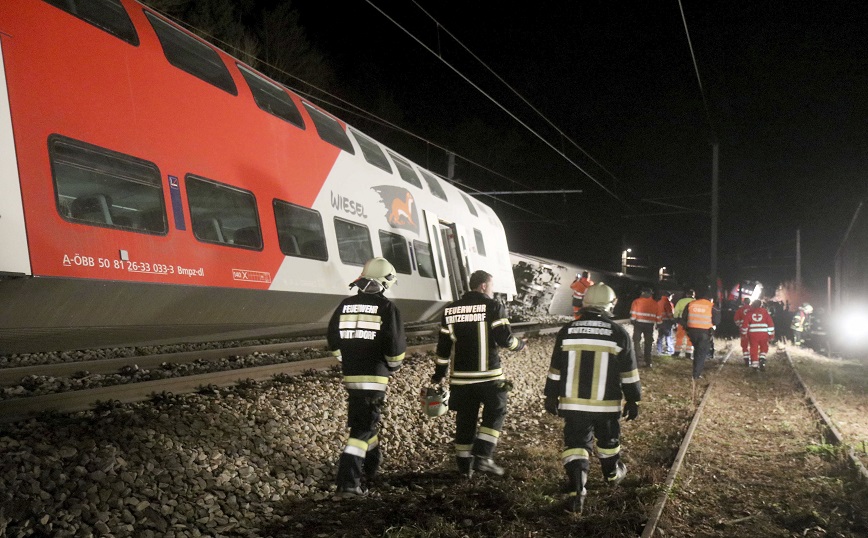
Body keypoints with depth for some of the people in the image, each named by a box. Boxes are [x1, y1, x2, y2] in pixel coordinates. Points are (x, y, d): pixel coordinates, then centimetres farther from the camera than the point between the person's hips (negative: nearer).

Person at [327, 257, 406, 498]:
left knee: (364, 421, 21)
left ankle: (373, 466, 37)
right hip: (374, 377, -6)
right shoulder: (386, 308, -9)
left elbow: (334, 341, 13)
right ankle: (348, 482, -9)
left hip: (350, 376, 6)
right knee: (362, 428, -3)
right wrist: (393, 365, 8)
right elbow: (395, 346, -12)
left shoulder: (345, 306, 8)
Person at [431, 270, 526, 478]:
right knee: (494, 413, 9)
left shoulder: (450, 310, 10)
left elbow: (443, 346, 11)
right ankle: (483, 456, -4)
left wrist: (439, 374, 18)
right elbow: (505, 339, -11)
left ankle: (464, 465, 17)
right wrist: (520, 345, 10)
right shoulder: (493, 307, -6)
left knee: (465, 419, 12)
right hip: (488, 374, -5)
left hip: (460, 376, 5)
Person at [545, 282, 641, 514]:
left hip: (572, 403, 0)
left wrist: (551, 397, 13)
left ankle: (576, 492, -7)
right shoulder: (619, 333, -6)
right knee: (608, 442, 22)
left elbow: (555, 369, 3)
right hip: (607, 405, 0)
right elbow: (629, 374, -1)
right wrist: (633, 401, 10)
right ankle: (613, 474, 45)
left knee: (576, 444, 5)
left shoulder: (567, 331, -2)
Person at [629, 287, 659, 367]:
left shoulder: (636, 301, -5)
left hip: (638, 323, -1)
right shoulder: (655, 303, 2)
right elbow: (658, 315, 4)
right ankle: (648, 362, 9)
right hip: (650, 324, 1)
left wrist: (632, 320, 4)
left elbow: (633, 313, -7)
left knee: (636, 341, 7)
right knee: (648, 343, 9)